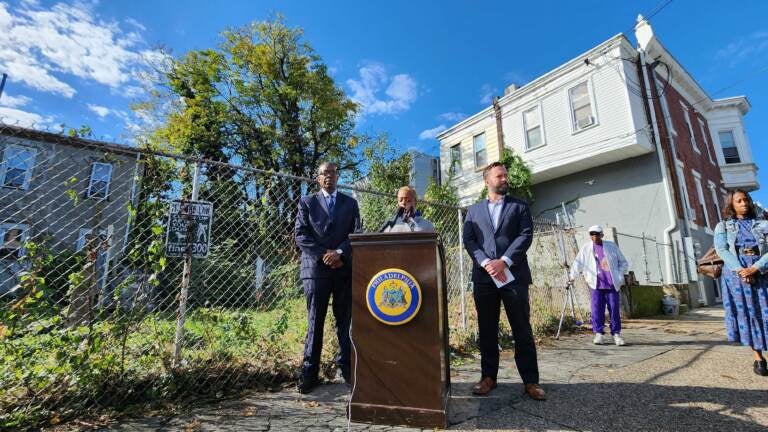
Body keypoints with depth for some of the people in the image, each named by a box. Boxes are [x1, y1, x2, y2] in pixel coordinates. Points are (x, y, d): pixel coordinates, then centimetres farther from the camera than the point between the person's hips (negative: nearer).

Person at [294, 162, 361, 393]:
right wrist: (324, 254, -10)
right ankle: (309, 372, 11)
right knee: (315, 321, 2)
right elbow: (300, 235, 0)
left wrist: (339, 253, -11)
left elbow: (357, 233, 5)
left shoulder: (350, 203, 14)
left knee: (345, 320, 5)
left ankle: (346, 367, 15)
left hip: (345, 268, 2)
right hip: (315, 267, -1)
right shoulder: (307, 202, 10)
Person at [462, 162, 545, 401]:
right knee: (487, 331, 8)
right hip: (483, 277, 1)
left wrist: (504, 261, -14)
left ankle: (531, 381, 15)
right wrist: (486, 262, -12)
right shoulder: (474, 211, 15)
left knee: (522, 331, 4)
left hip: (514, 275, -1)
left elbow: (526, 235, -2)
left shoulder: (519, 206, 12)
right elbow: (468, 240, 4)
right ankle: (488, 377, 20)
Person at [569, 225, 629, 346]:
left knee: (615, 310, 2)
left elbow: (624, 263, 14)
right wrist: (572, 276, -9)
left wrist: (619, 276, 2)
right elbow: (577, 263, 2)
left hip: (612, 284, 0)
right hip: (596, 285, 0)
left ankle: (616, 334, 13)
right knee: (597, 310, -2)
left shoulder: (612, 246, 7)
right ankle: (599, 333, 7)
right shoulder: (586, 249, 5)